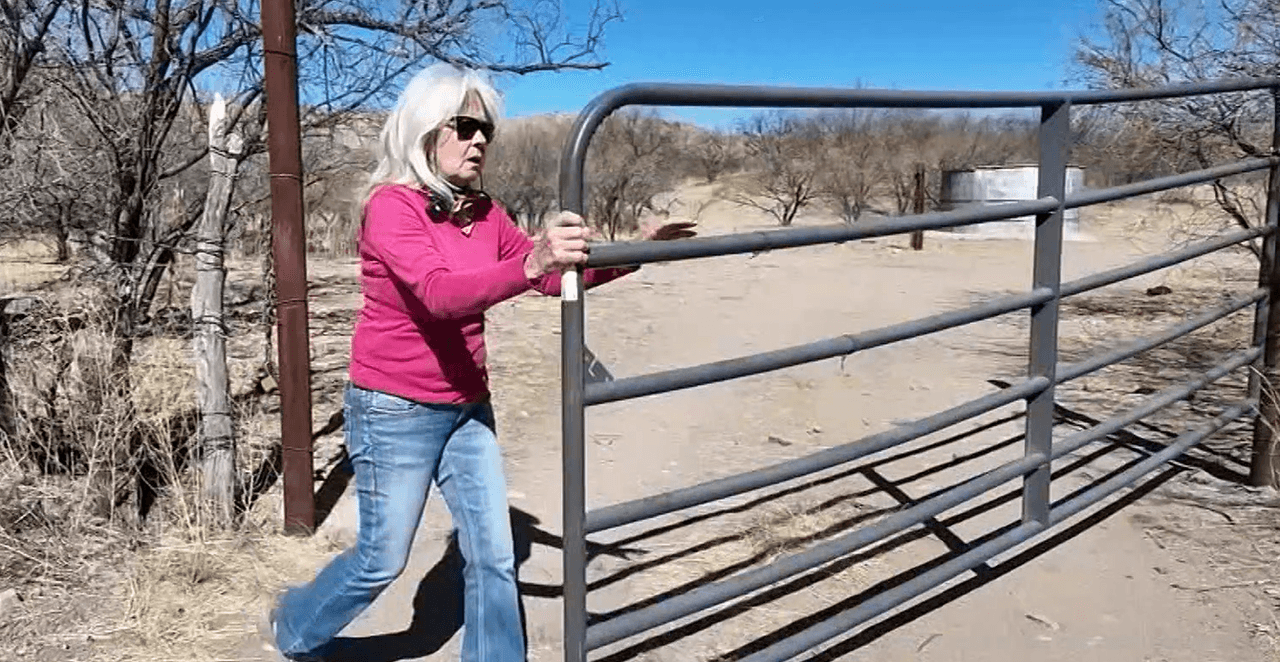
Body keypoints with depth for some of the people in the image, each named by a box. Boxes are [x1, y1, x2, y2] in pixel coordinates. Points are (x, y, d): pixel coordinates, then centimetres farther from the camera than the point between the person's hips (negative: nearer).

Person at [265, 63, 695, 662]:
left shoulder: (483, 212, 2)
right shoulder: (391, 205, -18)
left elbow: (554, 277, 5)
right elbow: (441, 293, -34)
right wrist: (531, 263, -50)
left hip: (467, 409, 6)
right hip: (394, 412, -6)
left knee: (494, 556, 7)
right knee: (382, 560, 10)